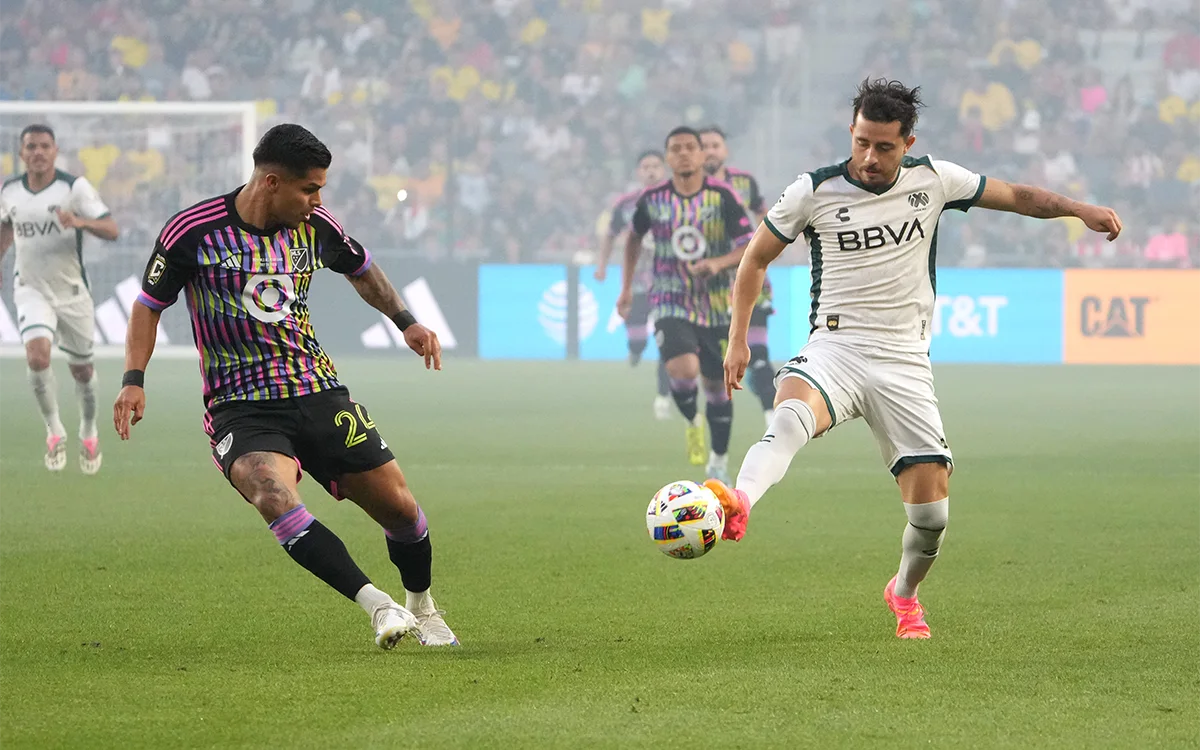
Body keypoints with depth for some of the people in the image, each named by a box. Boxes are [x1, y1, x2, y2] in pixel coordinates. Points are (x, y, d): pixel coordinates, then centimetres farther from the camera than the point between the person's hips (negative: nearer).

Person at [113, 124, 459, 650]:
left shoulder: (315, 226, 3)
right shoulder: (194, 232, -8)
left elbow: (361, 269, 25)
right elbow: (149, 306, 4)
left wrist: (405, 321, 16)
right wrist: (133, 379, -7)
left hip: (319, 395, 4)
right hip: (240, 409, -4)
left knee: (399, 506, 1)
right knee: (275, 496, -33)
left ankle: (422, 608, 31)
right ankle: (378, 606, -34)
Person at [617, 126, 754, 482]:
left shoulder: (723, 196, -8)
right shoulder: (652, 199, -2)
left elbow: (750, 246, -9)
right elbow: (634, 236, 18)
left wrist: (718, 263, -27)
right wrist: (627, 287, 18)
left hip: (717, 307, 1)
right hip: (671, 305, -1)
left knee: (717, 386, 8)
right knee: (682, 370, -26)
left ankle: (719, 462, 28)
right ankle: (692, 423, 6)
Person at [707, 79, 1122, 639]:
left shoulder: (934, 180, 3)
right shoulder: (814, 191, -2)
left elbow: (1016, 196, 16)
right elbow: (756, 258, 9)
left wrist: (1079, 209, 3)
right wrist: (738, 338, 1)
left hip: (905, 362, 2)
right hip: (834, 347, -2)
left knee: (931, 512, -4)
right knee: (793, 413, -38)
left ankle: (904, 593, 27)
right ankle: (738, 504, -64)